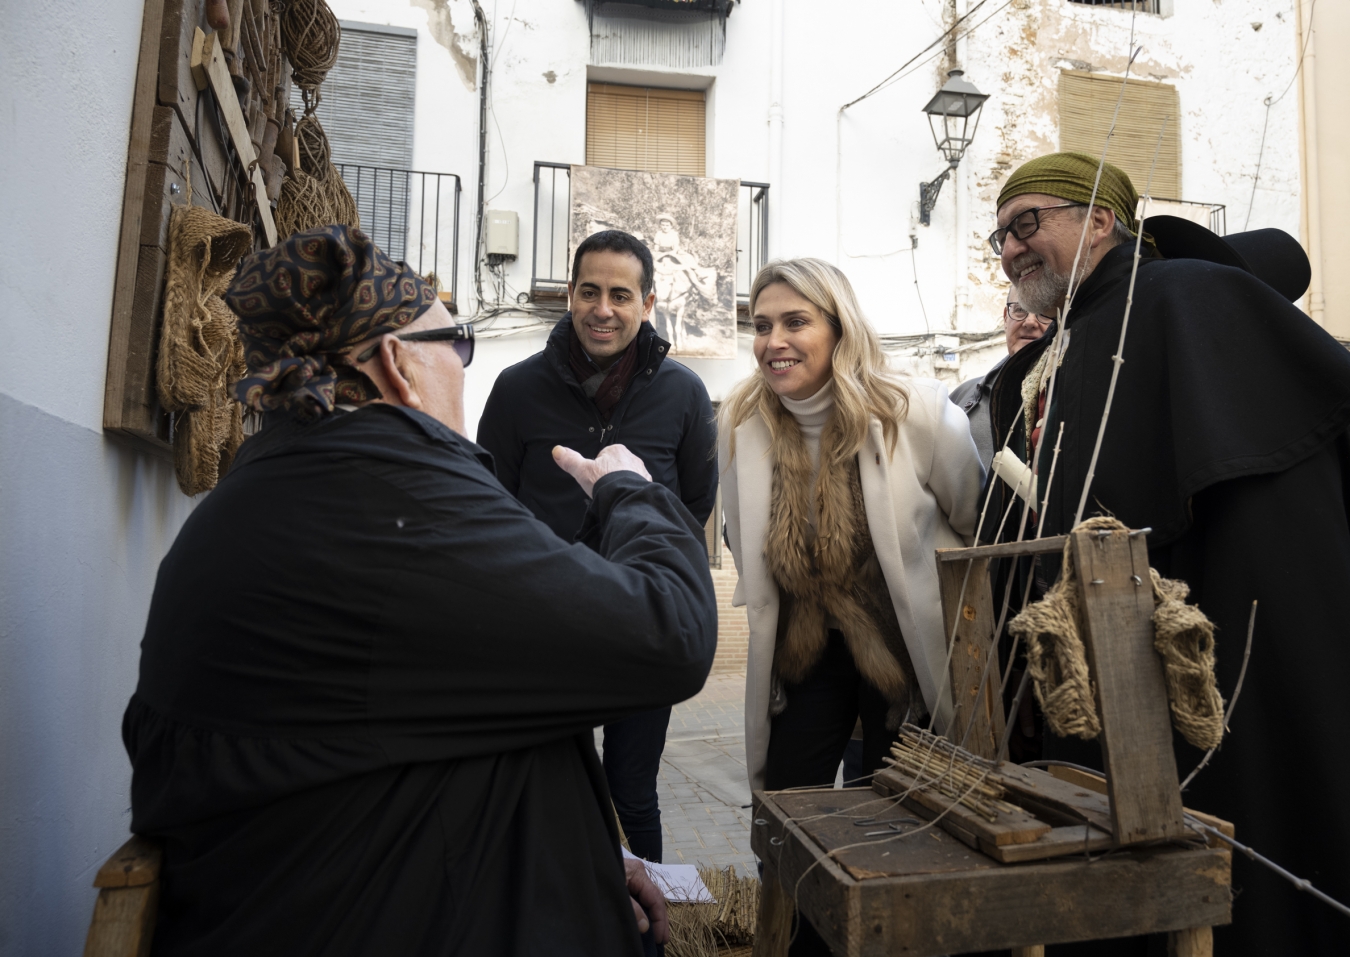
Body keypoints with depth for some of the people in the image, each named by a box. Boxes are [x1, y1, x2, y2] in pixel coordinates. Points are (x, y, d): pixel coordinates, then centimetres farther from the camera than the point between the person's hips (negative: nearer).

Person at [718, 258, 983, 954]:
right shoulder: (740, 424, -8)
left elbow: (979, 525, -2)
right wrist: (780, 626, 13)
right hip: (800, 655, 3)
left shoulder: (919, 412, -18)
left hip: (904, 655, -2)